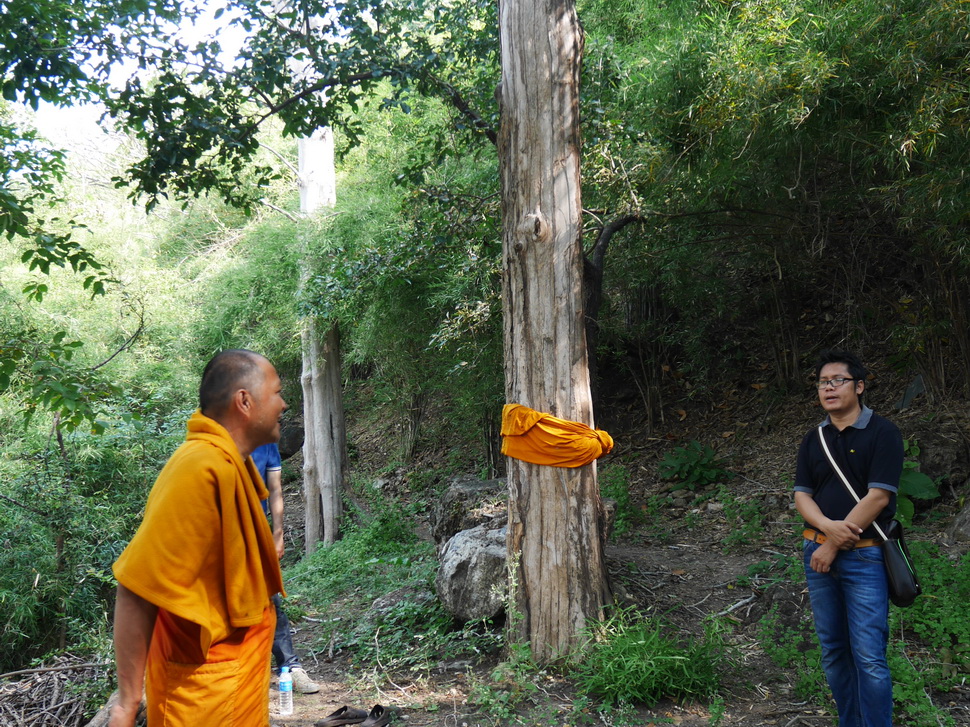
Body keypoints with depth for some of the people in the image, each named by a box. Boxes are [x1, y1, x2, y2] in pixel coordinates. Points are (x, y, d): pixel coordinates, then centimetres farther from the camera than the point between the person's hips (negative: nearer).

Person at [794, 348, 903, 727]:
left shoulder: (882, 432, -6)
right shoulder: (813, 440, 10)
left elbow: (878, 497, -13)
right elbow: (801, 495, 6)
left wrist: (835, 547, -12)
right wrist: (829, 528, -16)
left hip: (864, 556, -5)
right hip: (819, 553, 5)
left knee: (868, 656, -7)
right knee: (833, 651, 11)